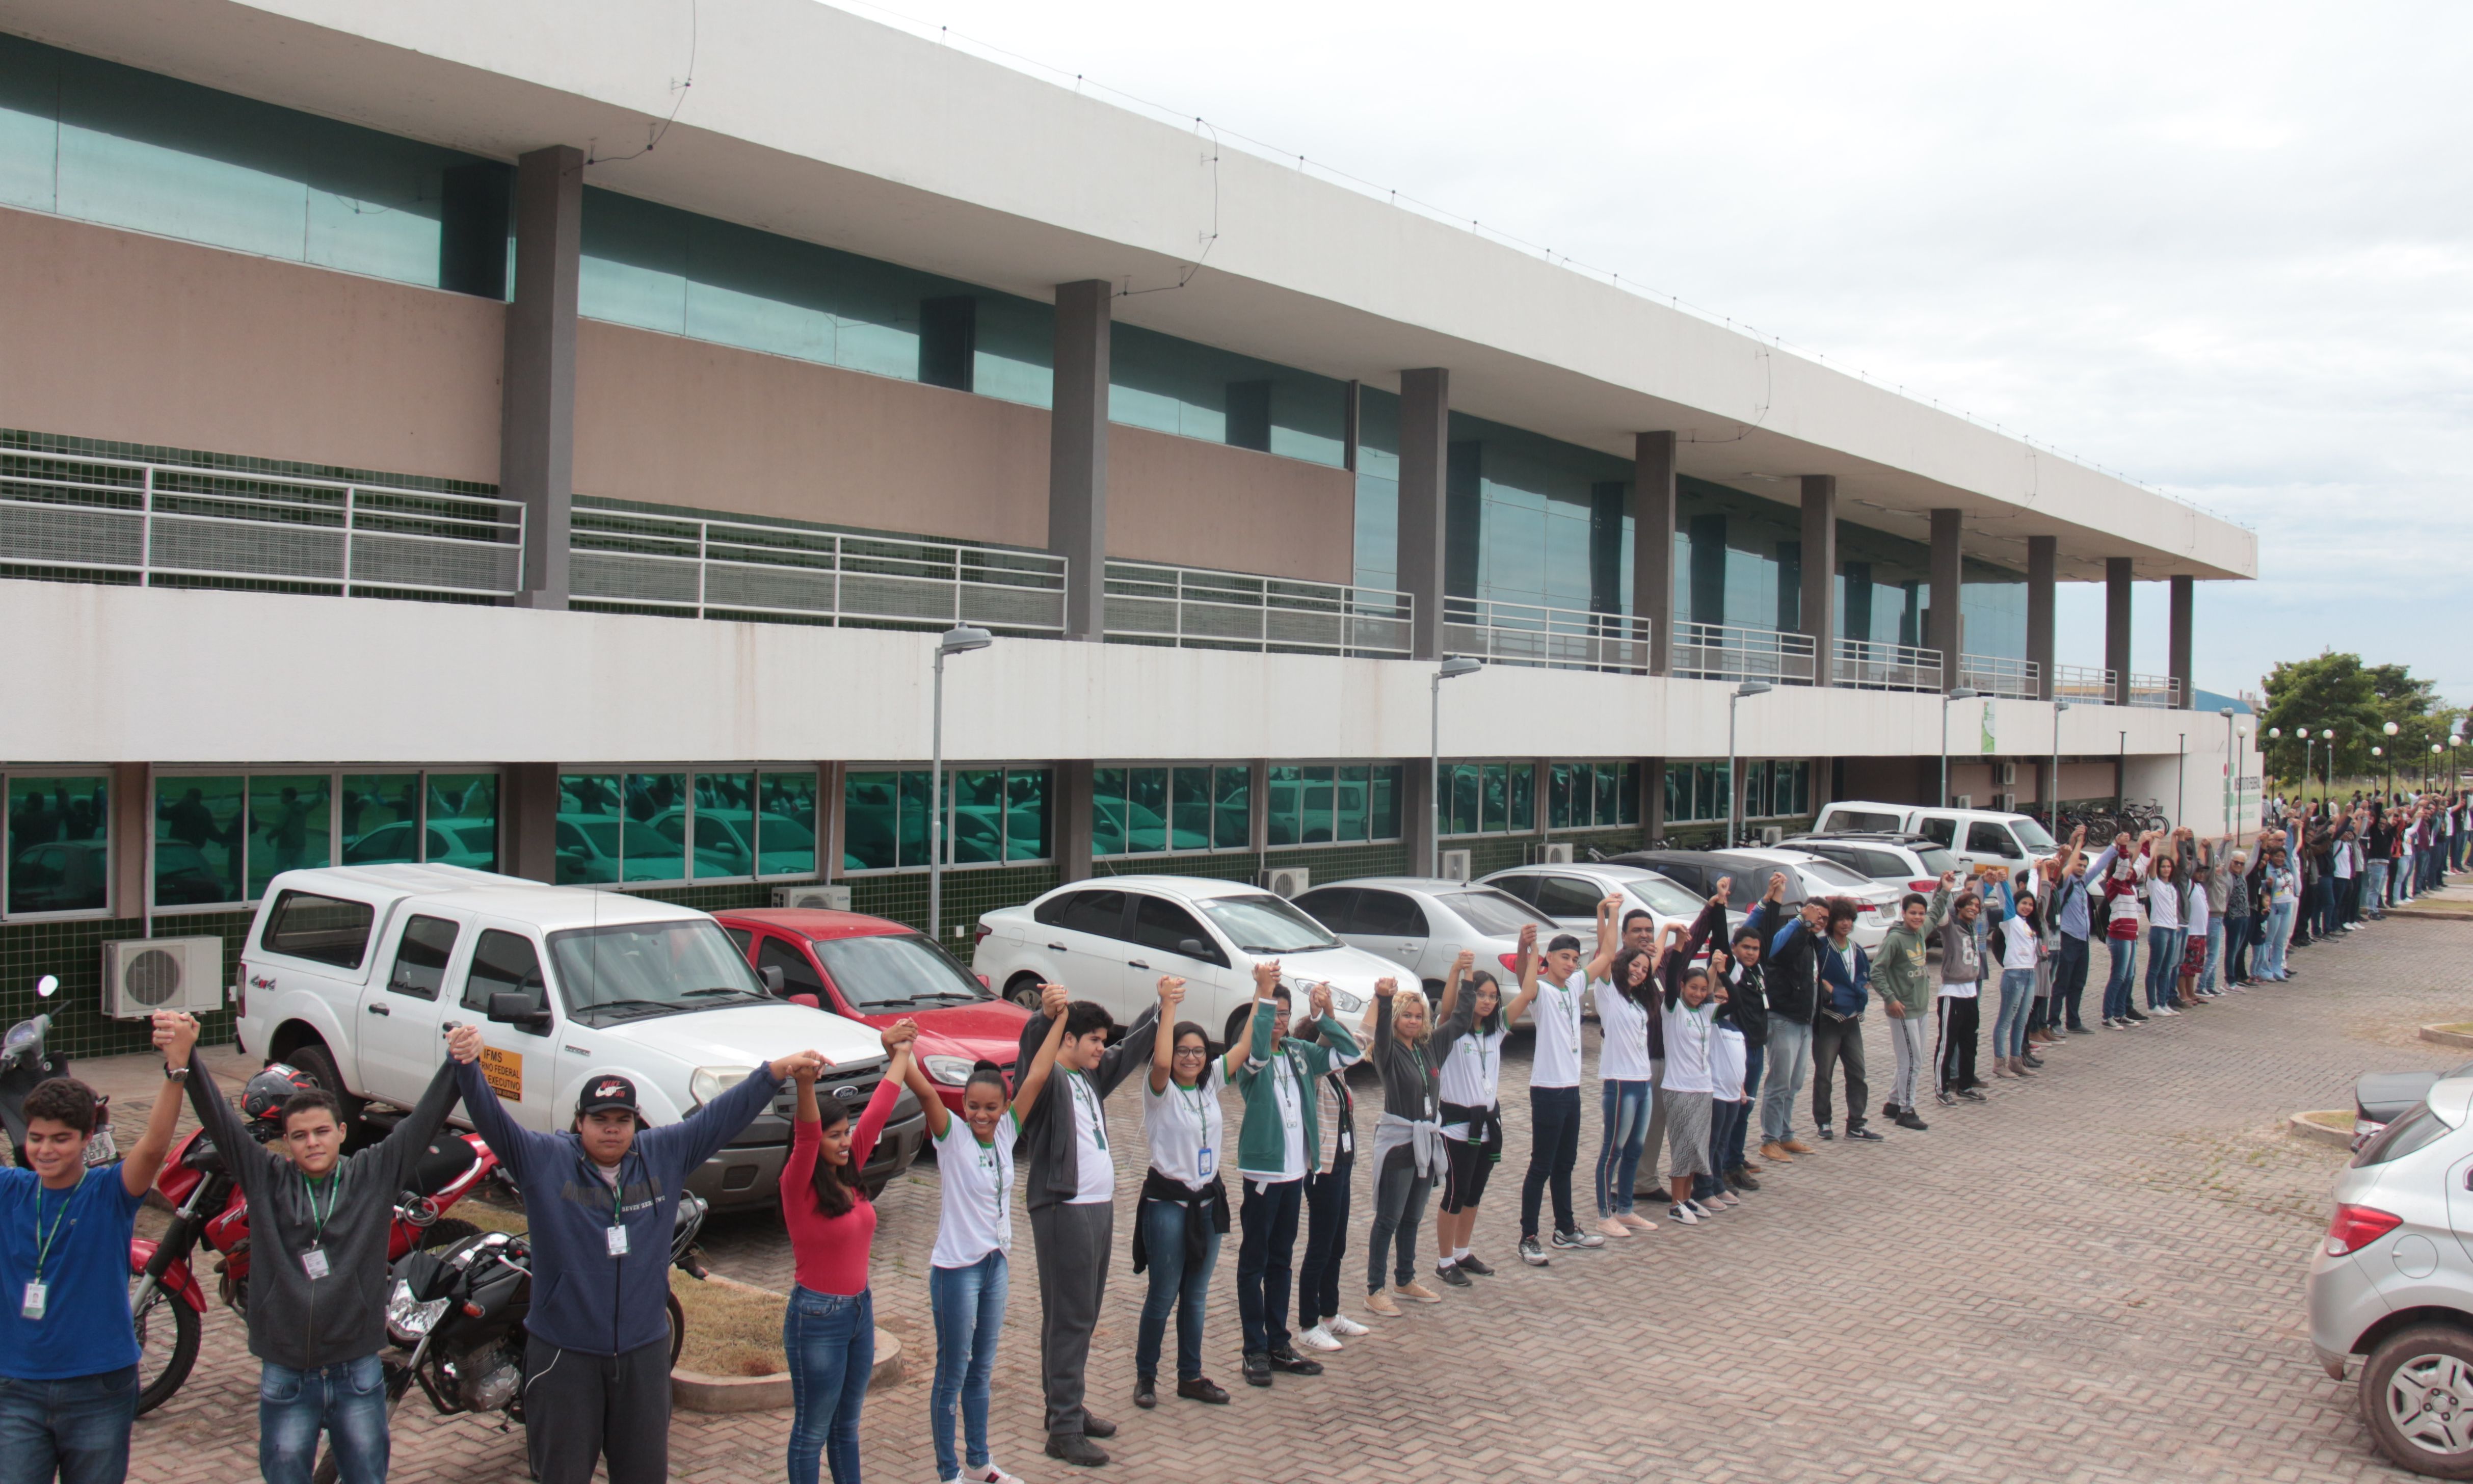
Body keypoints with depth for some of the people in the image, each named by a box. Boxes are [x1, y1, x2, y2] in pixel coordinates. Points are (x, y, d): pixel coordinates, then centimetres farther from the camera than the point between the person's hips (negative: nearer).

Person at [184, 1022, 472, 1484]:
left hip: (358, 1376, 0)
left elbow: (423, 1120, -10)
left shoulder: (375, 1173, -2)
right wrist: (187, 1057, -22)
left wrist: (459, 1063, -25)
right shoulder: (266, 1178, -2)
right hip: (285, 1376, 0)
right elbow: (218, 1118, -9)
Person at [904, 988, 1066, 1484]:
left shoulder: (1005, 1133, 0)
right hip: (955, 1269, -6)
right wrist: (902, 1052, -46)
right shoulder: (952, 1136, -13)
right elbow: (925, 1092, -30)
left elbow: (1036, 1077, -5)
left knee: (982, 1370, 19)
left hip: (996, 1263, 6)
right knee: (952, 1376, 5)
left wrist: (1059, 1017, -11)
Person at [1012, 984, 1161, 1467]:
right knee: (1069, 1318, -6)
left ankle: (1068, 1406, 26)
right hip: (1064, 1207, -9)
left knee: (1085, 1314, 15)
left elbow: (1133, 1047, 28)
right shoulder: (1049, 1078, -11)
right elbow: (1032, 1053, -33)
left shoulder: (1092, 1076, 15)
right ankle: (1064, 1428, -2)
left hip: (1100, 1206, 9)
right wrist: (1046, 1015, -52)